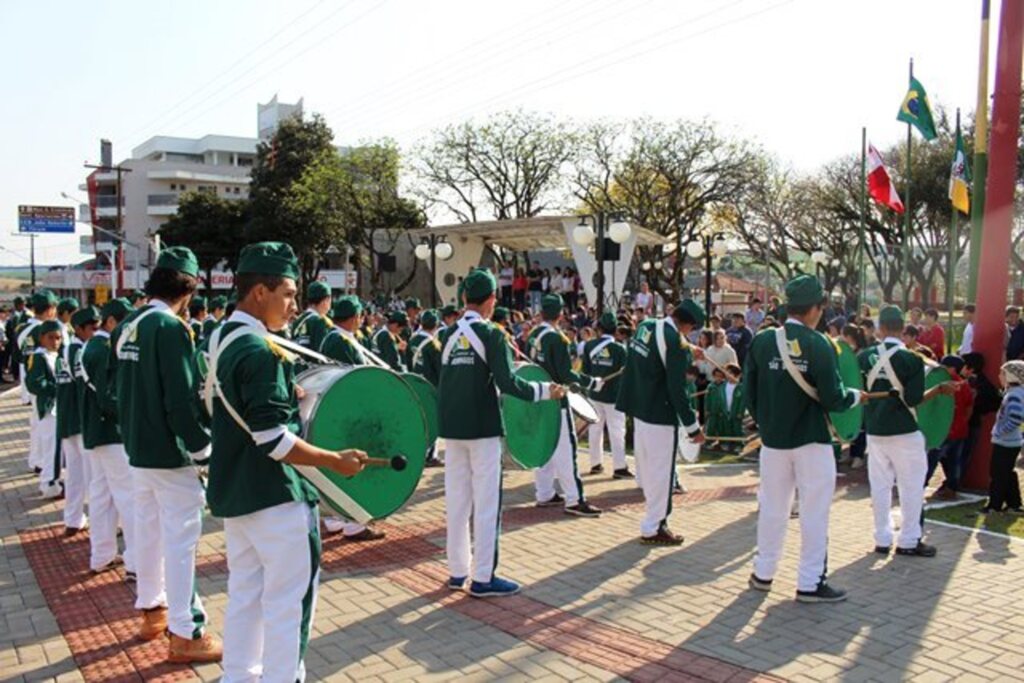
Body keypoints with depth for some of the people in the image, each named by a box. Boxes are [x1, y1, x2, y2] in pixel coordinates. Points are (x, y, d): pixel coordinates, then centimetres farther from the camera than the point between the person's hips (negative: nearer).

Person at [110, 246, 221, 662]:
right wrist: (202, 447, -15)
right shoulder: (171, 327, -19)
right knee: (181, 538, -2)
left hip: (138, 447, 9)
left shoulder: (125, 327, 7)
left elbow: (118, 385, 15)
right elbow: (182, 398, -23)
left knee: (148, 530, 19)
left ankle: (152, 610, 34)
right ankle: (185, 634, 5)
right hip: (170, 451, -9)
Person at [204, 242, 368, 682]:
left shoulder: (221, 339, 9)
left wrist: (289, 397, 13)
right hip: (274, 494, -10)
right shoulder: (260, 349, -21)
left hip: (235, 490, 10)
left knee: (245, 594, 19)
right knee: (289, 599, 1)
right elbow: (272, 440, -26)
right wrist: (334, 460, -18)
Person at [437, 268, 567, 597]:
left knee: (457, 501, 12)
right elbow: (507, 383, -17)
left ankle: (458, 571, 20)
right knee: (486, 502, 0)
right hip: (483, 427, -6)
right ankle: (483, 577, 3)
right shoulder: (491, 335, -10)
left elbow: (443, 379, 11)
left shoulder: (448, 335, 6)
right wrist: (545, 391, -6)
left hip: (451, 426, 6)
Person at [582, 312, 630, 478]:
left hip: (595, 393, 4)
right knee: (616, 431, 0)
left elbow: (585, 370, 1)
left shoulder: (589, 345, -4)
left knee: (595, 428, 14)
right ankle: (619, 467, 0)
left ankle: (595, 463, 21)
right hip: (614, 395, -4)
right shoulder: (619, 348, -13)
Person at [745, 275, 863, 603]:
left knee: (772, 509, 15)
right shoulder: (818, 345, -15)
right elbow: (833, 399, -16)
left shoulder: (761, 341, -4)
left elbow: (749, 392, 1)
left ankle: (763, 573, 25)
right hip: (812, 441, -4)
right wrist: (856, 396, 5)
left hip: (772, 440, 4)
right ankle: (811, 583, 12)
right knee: (814, 513, 6)